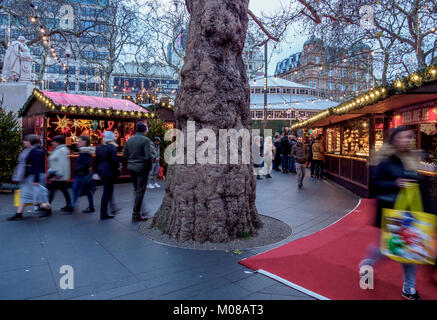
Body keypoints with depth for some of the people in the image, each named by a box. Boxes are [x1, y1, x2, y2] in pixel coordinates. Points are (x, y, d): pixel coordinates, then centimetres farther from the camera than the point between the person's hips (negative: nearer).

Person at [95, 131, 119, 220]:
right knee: (107, 191, -3)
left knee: (108, 190, 19)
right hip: (109, 172, -8)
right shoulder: (112, 147, -12)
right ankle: (103, 214, 0)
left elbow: (96, 160, 13)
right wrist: (116, 172, -6)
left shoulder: (99, 147, 10)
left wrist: (98, 171, 18)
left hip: (101, 172, 8)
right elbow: (114, 160, -16)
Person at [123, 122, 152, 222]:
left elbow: (124, 154, 8)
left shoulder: (130, 139, 7)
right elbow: (148, 156, -19)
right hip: (142, 168, -6)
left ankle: (137, 211, 27)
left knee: (136, 190, 19)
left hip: (131, 167, 7)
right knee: (140, 191, 1)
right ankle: (136, 215, 5)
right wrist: (149, 167, -5)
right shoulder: (145, 140, -12)